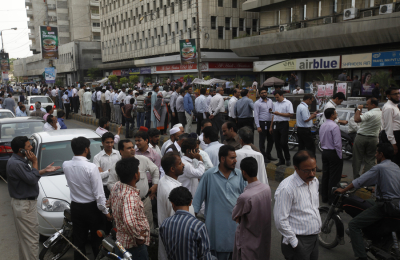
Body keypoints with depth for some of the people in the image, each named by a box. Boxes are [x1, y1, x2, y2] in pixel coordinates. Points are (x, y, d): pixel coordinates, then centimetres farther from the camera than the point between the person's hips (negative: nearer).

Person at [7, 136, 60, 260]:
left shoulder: (21, 160, 7)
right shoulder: (15, 164, -25)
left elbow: (30, 175, 17)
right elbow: (32, 180, -23)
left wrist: (45, 170, 8)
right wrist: (35, 162, -16)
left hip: (27, 202, 11)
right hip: (23, 205, -11)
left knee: (24, 237, 21)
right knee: (30, 238, -3)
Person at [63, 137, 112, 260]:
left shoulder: (66, 165, -6)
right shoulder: (91, 167, -22)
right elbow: (99, 193, -19)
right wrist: (106, 212, -9)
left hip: (75, 207, 5)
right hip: (92, 208, -5)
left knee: (78, 241, 14)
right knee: (97, 240, 11)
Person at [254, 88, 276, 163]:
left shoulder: (270, 101, 10)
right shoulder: (257, 103, -7)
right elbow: (256, 115, -10)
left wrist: (272, 111, -6)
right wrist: (258, 126, -15)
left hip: (270, 122, 6)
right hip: (262, 123, -6)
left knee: (271, 140, 13)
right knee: (262, 141, 1)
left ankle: (268, 154, 28)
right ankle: (264, 156, 11)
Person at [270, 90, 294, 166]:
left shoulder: (288, 103, -2)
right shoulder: (276, 104, 18)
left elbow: (290, 114, -12)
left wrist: (279, 113, -12)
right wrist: (271, 127, 17)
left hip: (284, 124, -6)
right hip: (276, 124, 7)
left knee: (283, 143, -10)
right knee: (277, 143, 6)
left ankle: (288, 159, 9)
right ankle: (281, 160, 15)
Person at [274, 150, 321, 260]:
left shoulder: (315, 181, 4)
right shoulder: (286, 188, -23)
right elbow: (281, 220, -21)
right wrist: (294, 243, -15)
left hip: (315, 238, 7)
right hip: (298, 241, -7)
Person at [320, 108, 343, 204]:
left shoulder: (322, 126, 7)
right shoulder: (334, 126, -18)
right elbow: (337, 143, -19)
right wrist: (339, 156, -11)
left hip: (325, 152, 8)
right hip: (333, 153, -8)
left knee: (325, 175, 13)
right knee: (334, 177, 0)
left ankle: (324, 197, 21)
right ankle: (332, 199, 4)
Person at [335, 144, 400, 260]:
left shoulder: (379, 168, -16)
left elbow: (359, 182, -14)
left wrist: (342, 190, -2)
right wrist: (374, 187, 41)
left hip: (384, 206, -9)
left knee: (353, 224, -8)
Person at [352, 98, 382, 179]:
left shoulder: (370, 114, -21)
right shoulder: (381, 113, 4)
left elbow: (357, 119, -27)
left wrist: (358, 109, -15)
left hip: (361, 137, -6)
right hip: (373, 138, 6)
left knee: (357, 159, 5)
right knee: (370, 160, 10)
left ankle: (356, 178, 9)